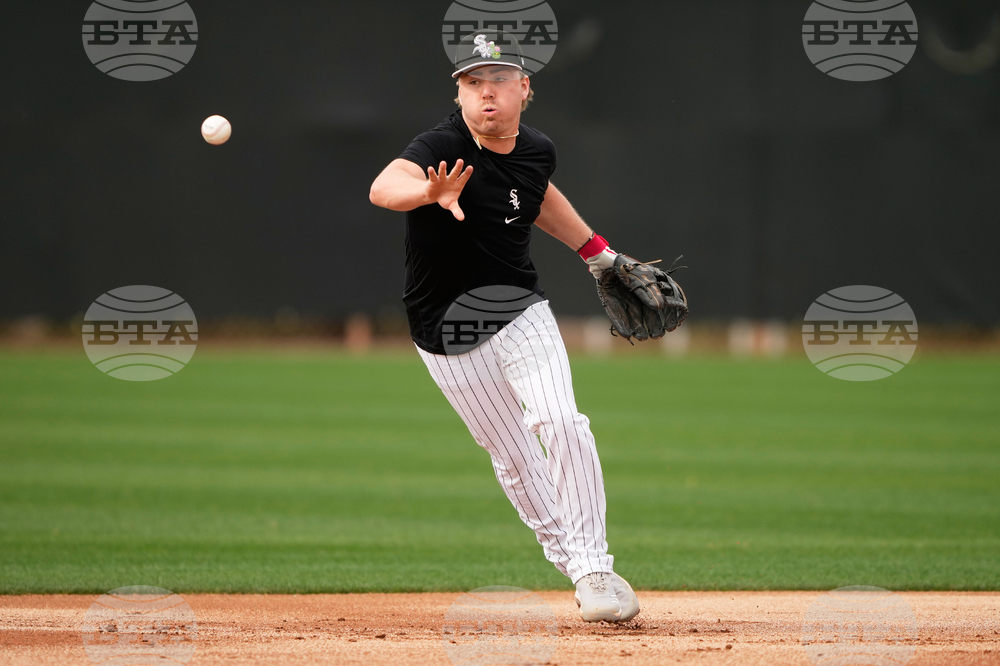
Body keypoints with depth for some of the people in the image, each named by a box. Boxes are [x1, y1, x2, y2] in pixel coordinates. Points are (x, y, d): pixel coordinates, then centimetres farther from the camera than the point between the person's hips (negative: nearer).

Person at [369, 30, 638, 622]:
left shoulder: (537, 151, -4)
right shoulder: (444, 147, -23)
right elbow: (384, 188, -45)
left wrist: (597, 251, 23)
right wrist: (431, 193, -65)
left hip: (520, 313, 3)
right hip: (448, 338, -3)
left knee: (562, 422, -18)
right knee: (513, 457, 3)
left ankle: (595, 567, -13)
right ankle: (568, 557, 23)